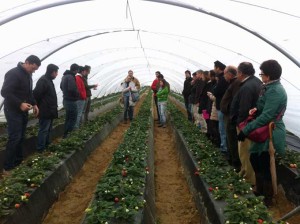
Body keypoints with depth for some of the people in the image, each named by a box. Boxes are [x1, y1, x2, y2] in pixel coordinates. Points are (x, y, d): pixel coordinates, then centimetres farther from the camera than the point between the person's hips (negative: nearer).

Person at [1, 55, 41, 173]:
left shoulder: (28, 75, 11)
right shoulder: (13, 73, -18)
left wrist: (34, 104, 8)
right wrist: (20, 104, -29)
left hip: (23, 111, 9)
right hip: (13, 111, -9)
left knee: (21, 137, 12)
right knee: (14, 138, -9)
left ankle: (18, 162, 22)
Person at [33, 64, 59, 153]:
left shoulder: (49, 80, 15)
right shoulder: (43, 80, -17)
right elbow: (36, 94, -23)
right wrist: (39, 106, -14)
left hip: (50, 111, 10)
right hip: (45, 111, -10)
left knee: (48, 129, 18)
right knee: (43, 130, -3)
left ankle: (46, 145, 30)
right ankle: (40, 149, 4)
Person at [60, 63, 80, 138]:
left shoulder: (64, 76, 12)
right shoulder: (71, 77, -21)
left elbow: (61, 87, 24)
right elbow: (72, 89, -31)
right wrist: (77, 94, -13)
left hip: (65, 100, 10)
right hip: (71, 101, -10)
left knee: (68, 118, 17)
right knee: (73, 118, -3)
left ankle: (65, 134, 23)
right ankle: (66, 134, -3)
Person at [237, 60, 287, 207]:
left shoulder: (275, 91, -21)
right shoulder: (271, 88, 10)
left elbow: (266, 116, -26)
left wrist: (246, 130, -24)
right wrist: (256, 109, -5)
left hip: (271, 134, -10)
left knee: (265, 167, 2)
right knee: (255, 159, 18)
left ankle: (267, 199, 20)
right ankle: (260, 191, 35)